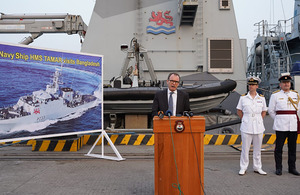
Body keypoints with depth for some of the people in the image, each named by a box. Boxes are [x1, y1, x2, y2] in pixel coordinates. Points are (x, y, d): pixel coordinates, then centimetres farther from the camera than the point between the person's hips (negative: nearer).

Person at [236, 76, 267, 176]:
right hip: (246, 127, -2)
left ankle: (257, 168, 21)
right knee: (245, 148, 0)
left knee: (257, 148, 9)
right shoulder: (243, 97, 0)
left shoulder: (261, 98, 5)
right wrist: (244, 120, 5)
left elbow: (264, 111, 16)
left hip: (258, 127, 2)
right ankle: (243, 168, 11)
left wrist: (259, 120, 7)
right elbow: (239, 111, 10)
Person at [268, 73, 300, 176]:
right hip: (281, 126, -3)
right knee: (279, 147, -1)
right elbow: (271, 111, 7)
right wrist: (278, 120, 8)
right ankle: (278, 168, 9)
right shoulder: (275, 95, 2)